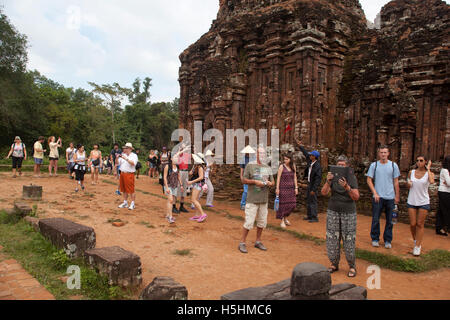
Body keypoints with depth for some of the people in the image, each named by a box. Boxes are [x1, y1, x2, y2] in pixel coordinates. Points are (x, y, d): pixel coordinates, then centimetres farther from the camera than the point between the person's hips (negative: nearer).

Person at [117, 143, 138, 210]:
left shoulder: (134, 155, -2)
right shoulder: (123, 155, 15)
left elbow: (133, 163, -19)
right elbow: (117, 163, 12)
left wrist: (126, 158, -23)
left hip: (129, 174, -6)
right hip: (122, 174, 6)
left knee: (131, 190, -5)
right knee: (124, 189, 12)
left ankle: (133, 204, 2)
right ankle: (125, 203, 22)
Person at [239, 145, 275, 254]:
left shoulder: (268, 168, 13)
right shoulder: (250, 166, -1)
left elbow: (273, 182, 15)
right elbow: (244, 180, -2)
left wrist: (270, 183, -8)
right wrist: (255, 181, -16)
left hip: (264, 200, 5)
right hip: (252, 200, -5)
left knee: (262, 222, 12)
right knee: (249, 222, -6)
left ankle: (258, 242, 27)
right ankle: (242, 243, 7)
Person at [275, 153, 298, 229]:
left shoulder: (293, 167, 5)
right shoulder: (282, 166, -7)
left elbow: (295, 177, 7)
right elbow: (278, 178, -8)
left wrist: (296, 188, 2)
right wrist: (277, 188, -12)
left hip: (291, 188, 4)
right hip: (283, 188, -4)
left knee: (292, 204, 3)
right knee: (283, 204, 0)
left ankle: (285, 217, 26)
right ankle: (282, 221, 12)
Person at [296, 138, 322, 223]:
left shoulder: (318, 166, -22)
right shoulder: (311, 162, 1)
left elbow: (318, 179, -23)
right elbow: (306, 153, 17)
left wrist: (314, 189, -24)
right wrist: (300, 145, 21)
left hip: (314, 185, -9)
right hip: (309, 184, 9)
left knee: (313, 201, -5)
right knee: (308, 200, 15)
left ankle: (315, 217, 3)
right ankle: (309, 216, 25)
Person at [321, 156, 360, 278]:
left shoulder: (352, 178, -8)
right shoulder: (333, 176, -1)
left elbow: (356, 197, -16)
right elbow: (324, 193, -10)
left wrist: (347, 187, -33)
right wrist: (328, 181, -27)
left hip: (348, 212, -2)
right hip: (333, 211, 2)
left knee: (349, 240, -1)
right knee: (332, 238, 5)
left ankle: (352, 266, 18)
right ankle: (334, 264, 21)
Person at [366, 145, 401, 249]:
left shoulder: (393, 165, 4)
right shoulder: (374, 165, 2)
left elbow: (396, 182, 7)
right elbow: (369, 180, 1)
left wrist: (397, 196, 4)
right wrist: (375, 193, -7)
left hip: (390, 197, 1)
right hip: (378, 197, -1)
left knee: (389, 221, 7)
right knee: (375, 219, 2)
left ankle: (388, 240, 19)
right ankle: (375, 239, 16)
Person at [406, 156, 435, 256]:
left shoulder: (429, 173, -3)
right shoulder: (411, 172, 4)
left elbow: (431, 182, -27)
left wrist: (428, 169, -15)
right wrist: (408, 184, -7)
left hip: (424, 202, -2)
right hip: (412, 202, 2)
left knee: (420, 224, 2)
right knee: (413, 224, 3)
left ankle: (417, 246, 11)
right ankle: (416, 240, 28)